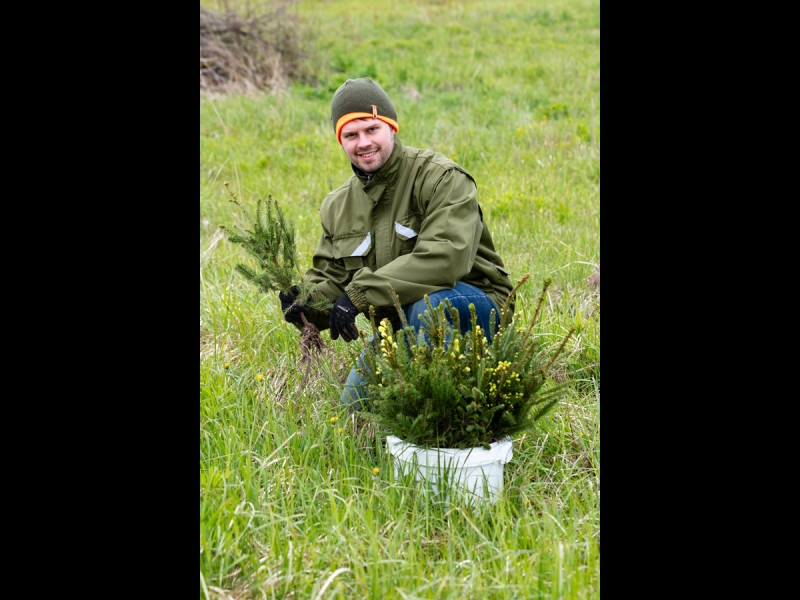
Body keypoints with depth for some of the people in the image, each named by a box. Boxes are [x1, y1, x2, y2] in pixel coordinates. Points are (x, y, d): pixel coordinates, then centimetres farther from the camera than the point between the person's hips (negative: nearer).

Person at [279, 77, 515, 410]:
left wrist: (361, 292, -35)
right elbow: (330, 279, 4)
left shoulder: (442, 179, -19)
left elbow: (445, 258, -34)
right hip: (400, 326, 7)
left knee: (426, 303, -39)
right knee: (355, 407, 7)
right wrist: (305, 302, -22)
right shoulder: (337, 206, 4)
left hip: (472, 306, -7)